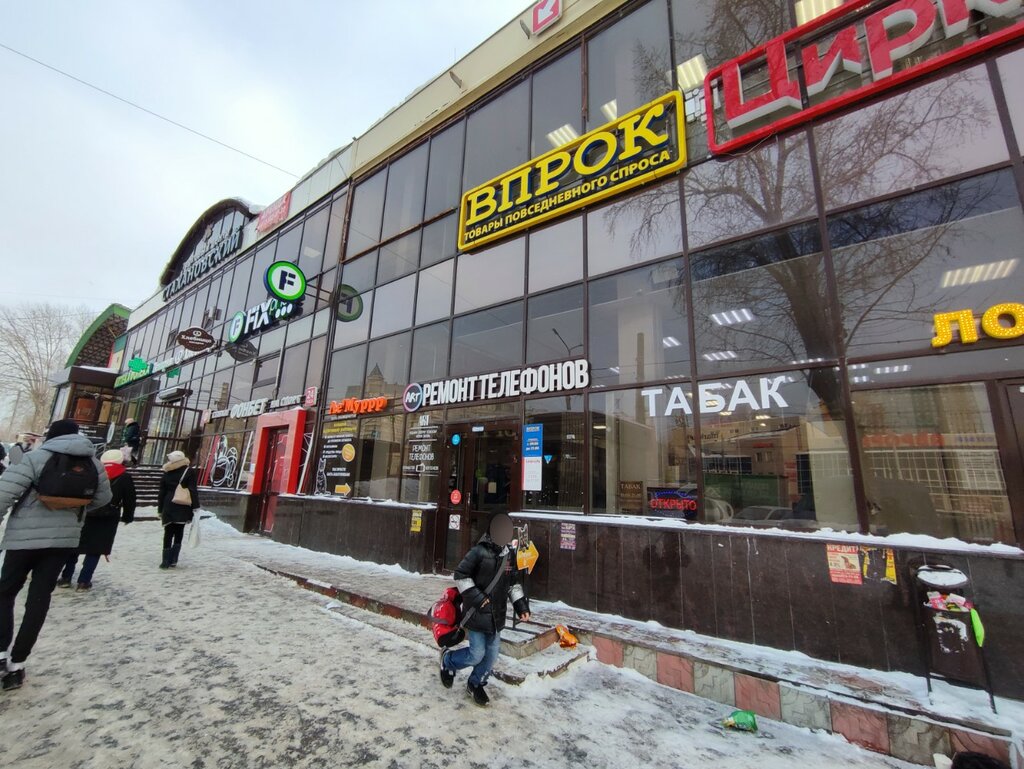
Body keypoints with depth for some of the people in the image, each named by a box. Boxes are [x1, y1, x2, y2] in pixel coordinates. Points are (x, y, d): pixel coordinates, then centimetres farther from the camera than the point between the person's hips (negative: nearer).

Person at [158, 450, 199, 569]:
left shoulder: (166, 474, 7)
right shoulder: (189, 472, -4)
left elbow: (162, 493, 11)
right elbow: (193, 490, -9)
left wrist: (160, 510, 19)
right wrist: (195, 507, -6)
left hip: (169, 507, 2)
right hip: (183, 508, -2)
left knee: (168, 534, 8)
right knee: (179, 533, 8)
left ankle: (167, 560, 3)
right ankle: (173, 560, 6)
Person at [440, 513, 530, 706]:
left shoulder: (510, 554, 2)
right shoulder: (479, 552, -18)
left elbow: (515, 583, 13)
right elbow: (460, 575, -12)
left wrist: (521, 606, 6)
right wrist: (475, 596, -16)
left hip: (497, 615, 6)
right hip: (477, 613, -6)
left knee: (492, 654, 12)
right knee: (477, 654, -1)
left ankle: (476, 684, 38)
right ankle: (448, 660, 28)